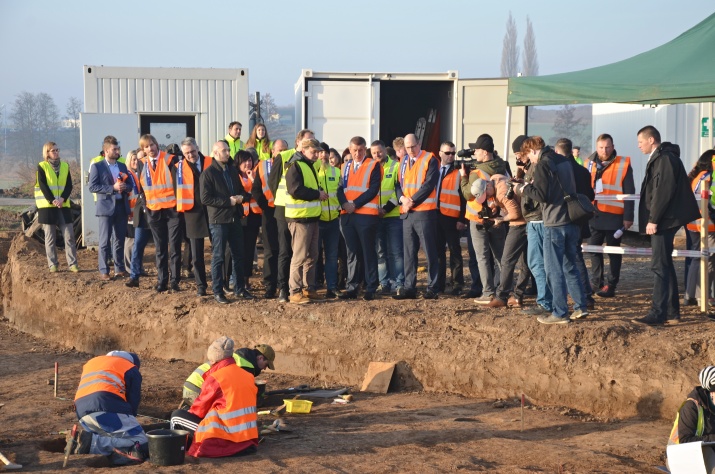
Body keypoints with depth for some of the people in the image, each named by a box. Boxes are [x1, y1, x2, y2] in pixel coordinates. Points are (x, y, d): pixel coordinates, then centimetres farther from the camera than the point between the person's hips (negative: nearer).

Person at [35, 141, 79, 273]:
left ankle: (73, 263, 0)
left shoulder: (65, 166, 10)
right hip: (47, 206, -3)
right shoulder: (42, 167, 1)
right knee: (50, 237, 0)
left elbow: (69, 186, 2)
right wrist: (53, 201, -17)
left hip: (63, 206, 3)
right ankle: (53, 264, 5)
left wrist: (62, 199, -14)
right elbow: (42, 186, -8)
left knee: (69, 236, -3)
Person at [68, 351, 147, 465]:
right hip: (108, 409, -7)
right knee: (141, 446, -8)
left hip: (82, 413, 7)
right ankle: (91, 441, -22)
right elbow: (133, 403, 13)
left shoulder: (91, 362, 38)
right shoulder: (132, 370, 20)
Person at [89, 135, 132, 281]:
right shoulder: (97, 167, -3)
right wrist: (113, 188, -18)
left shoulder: (122, 166, 14)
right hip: (106, 207, -5)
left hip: (122, 206, 5)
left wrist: (124, 187, -9)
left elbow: (130, 184, 15)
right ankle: (103, 271, 0)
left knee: (119, 240, 10)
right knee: (105, 241, -3)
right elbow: (92, 187, -12)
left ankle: (120, 268, 17)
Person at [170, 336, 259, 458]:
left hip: (225, 440, -7)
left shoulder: (215, 378, -10)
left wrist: (189, 412, 22)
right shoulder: (247, 375, 9)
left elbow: (200, 409, 1)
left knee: (177, 416, 7)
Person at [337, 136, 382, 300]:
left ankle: (371, 288, 2)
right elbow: (340, 188, 8)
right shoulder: (345, 167, 15)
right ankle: (352, 288, 12)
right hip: (347, 215, 5)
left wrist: (355, 204, -15)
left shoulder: (374, 165, -1)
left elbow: (373, 190, -10)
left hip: (366, 215, -5)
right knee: (352, 253, 8)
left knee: (368, 252, -1)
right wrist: (345, 204, -11)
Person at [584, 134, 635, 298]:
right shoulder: (589, 163, 8)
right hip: (593, 214, 5)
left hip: (614, 216, -5)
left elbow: (629, 193, -4)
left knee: (614, 251, 3)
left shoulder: (623, 164, -4)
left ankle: (610, 285, 9)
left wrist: (628, 216, -8)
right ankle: (596, 281, 23)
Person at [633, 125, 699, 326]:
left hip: (663, 221, -10)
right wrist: (652, 219, 16)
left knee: (659, 266, -9)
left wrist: (653, 220, -21)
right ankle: (672, 310, 20)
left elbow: (663, 192, -21)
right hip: (662, 221, 10)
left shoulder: (664, 159, -15)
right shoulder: (659, 158, 17)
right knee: (665, 266, 14)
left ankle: (658, 313, -9)